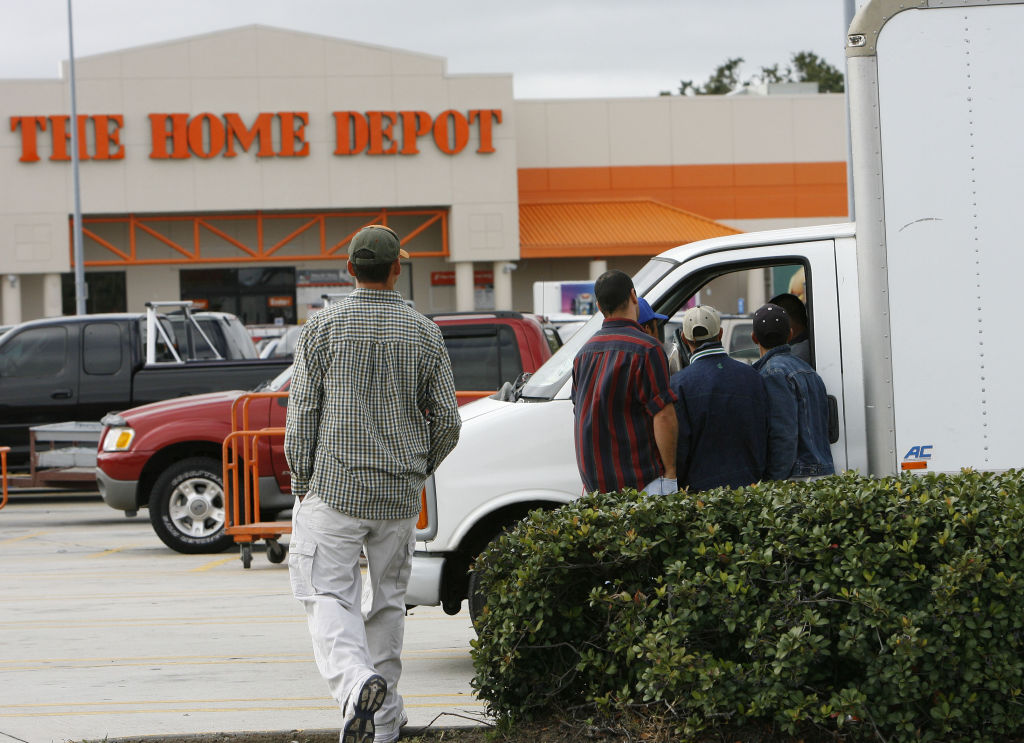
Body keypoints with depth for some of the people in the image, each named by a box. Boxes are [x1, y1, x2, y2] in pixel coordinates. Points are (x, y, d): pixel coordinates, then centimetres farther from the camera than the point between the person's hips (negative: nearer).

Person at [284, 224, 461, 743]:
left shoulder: (323, 327, -5)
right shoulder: (424, 333, 1)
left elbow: (302, 413, -5)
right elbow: (446, 421, 3)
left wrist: (302, 482, 5)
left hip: (335, 487, -2)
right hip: (400, 494, 3)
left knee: (327, 595, -1)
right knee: (388, 598, 14)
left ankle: (354, 680, -29)